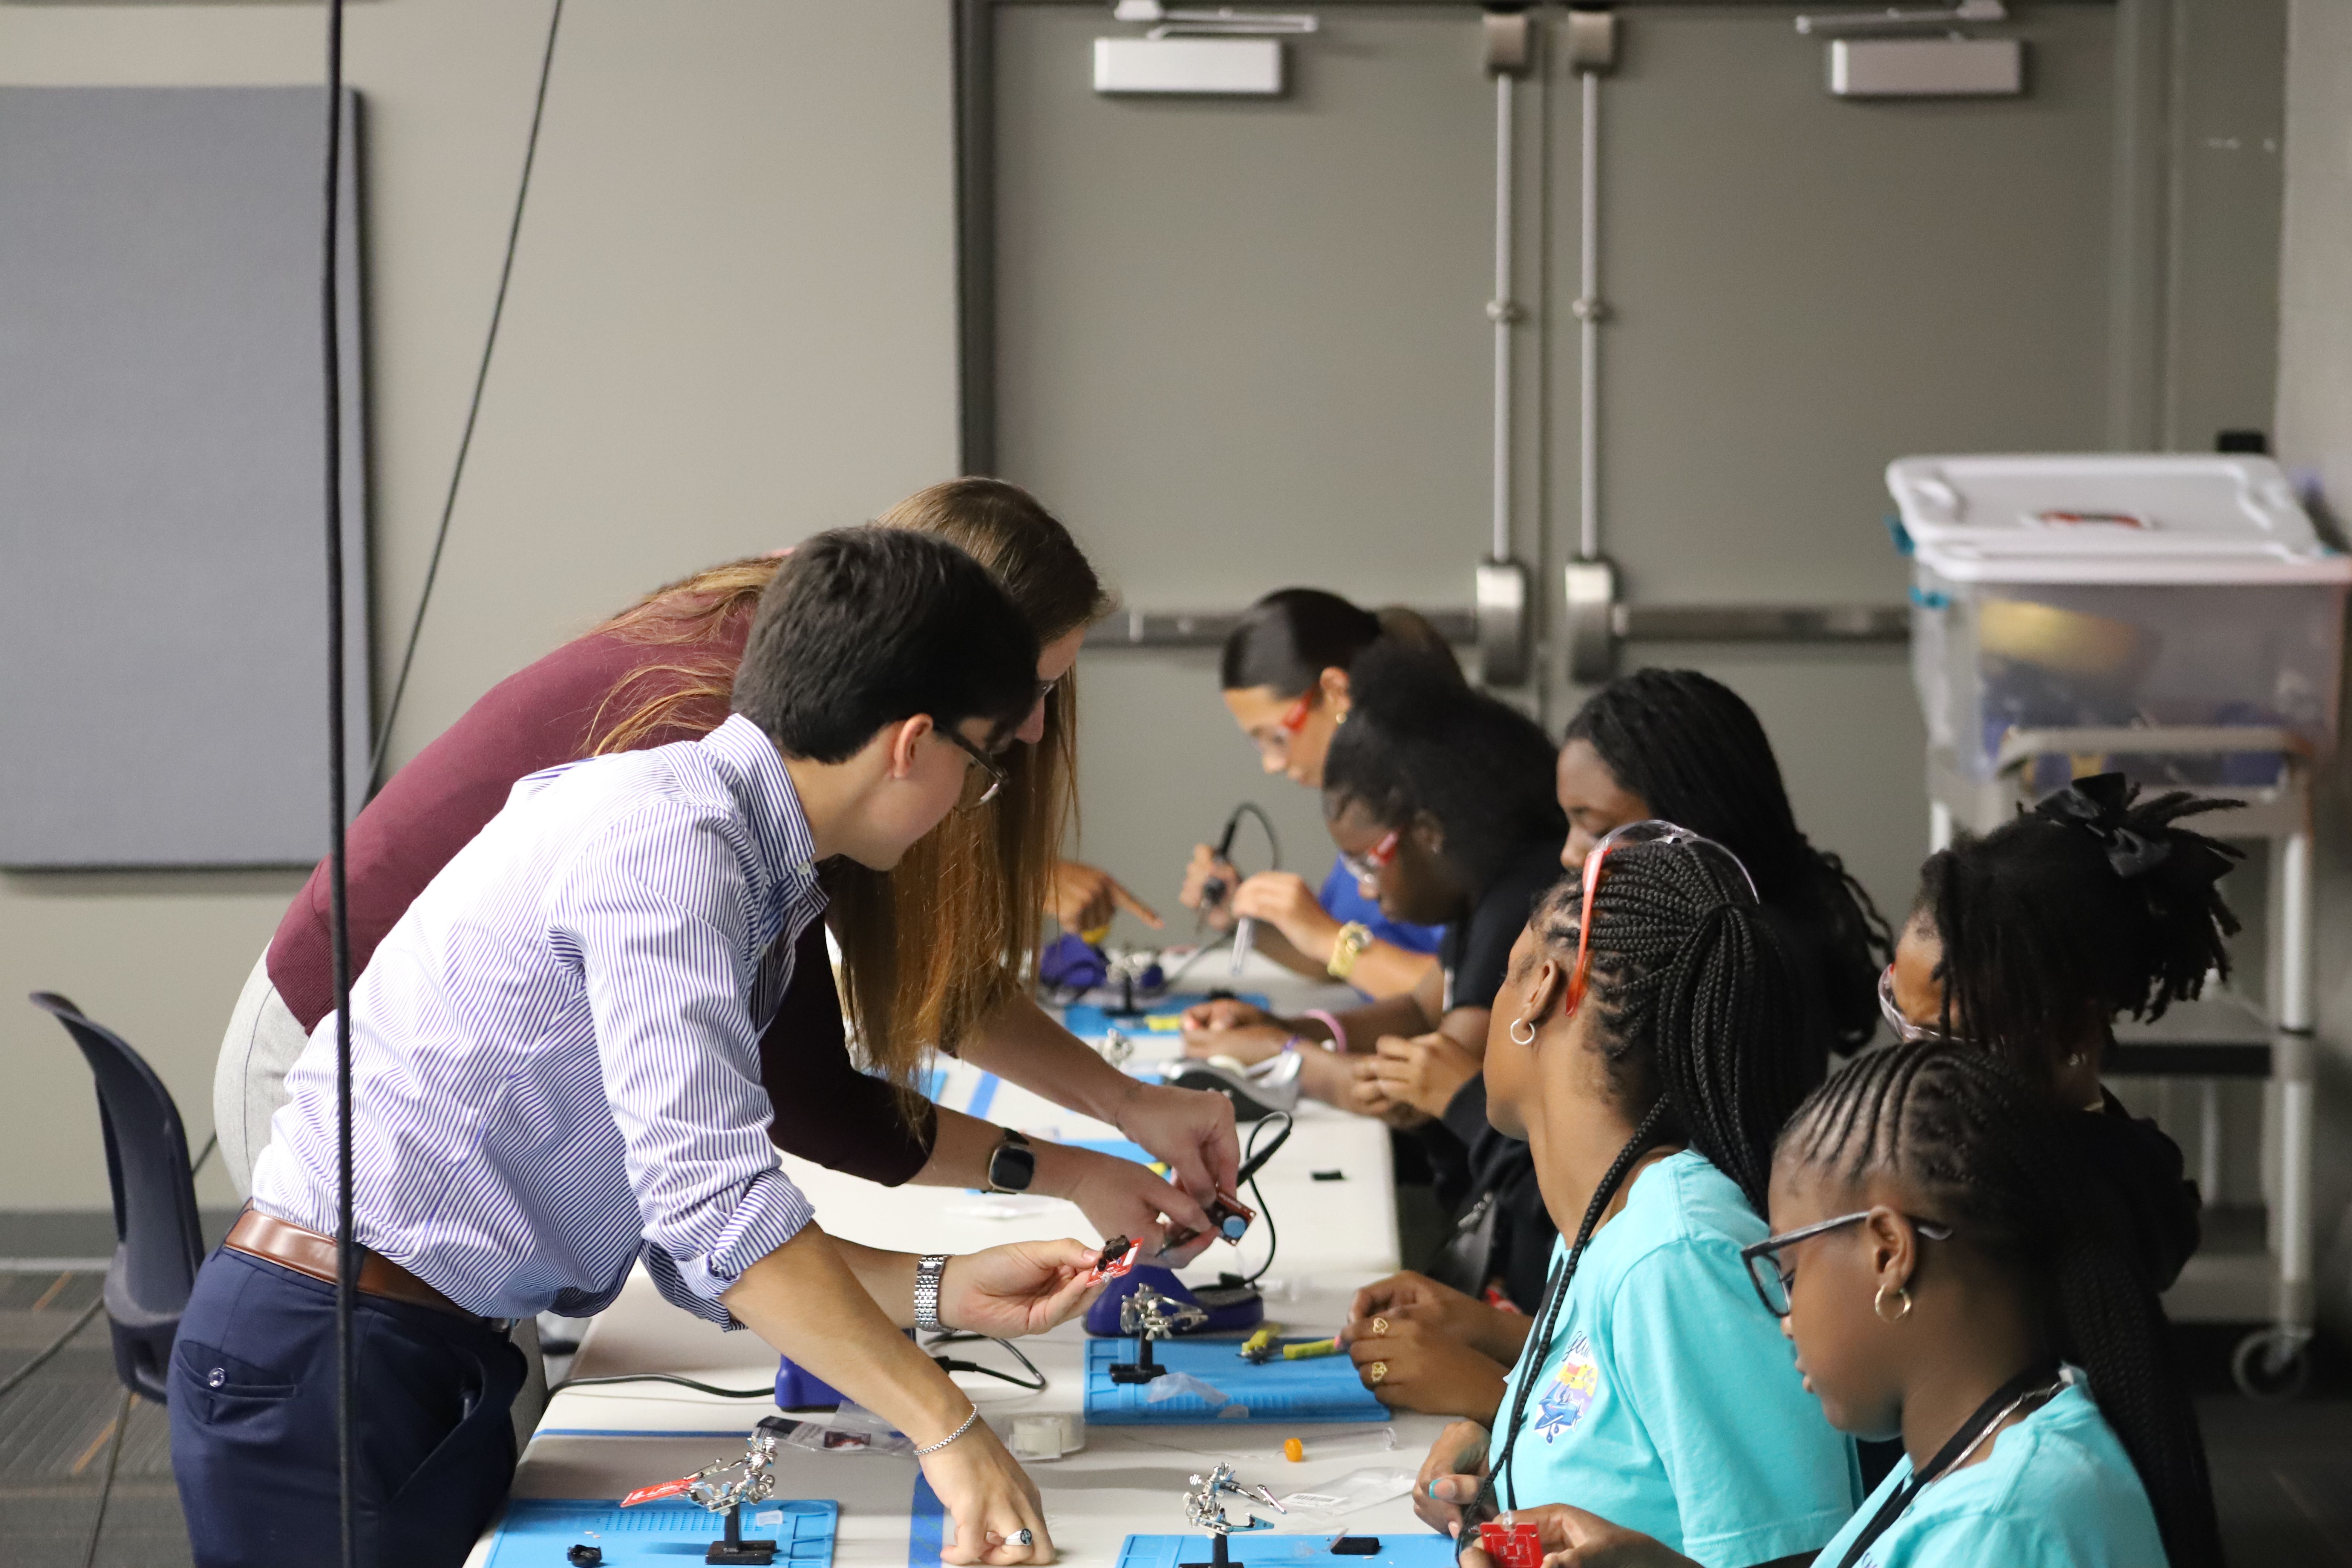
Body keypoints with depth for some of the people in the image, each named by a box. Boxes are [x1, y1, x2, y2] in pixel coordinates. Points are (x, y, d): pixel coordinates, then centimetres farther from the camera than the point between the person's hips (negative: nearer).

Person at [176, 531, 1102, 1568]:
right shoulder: (669, 832, -18)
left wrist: (941, 1291, 0)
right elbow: (710, 1200, -28)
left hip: (440, 1360, 9)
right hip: (317, 1359, -9)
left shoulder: (759, 889, 12)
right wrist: (947, 1430, -26)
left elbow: (695, 1251, 10)